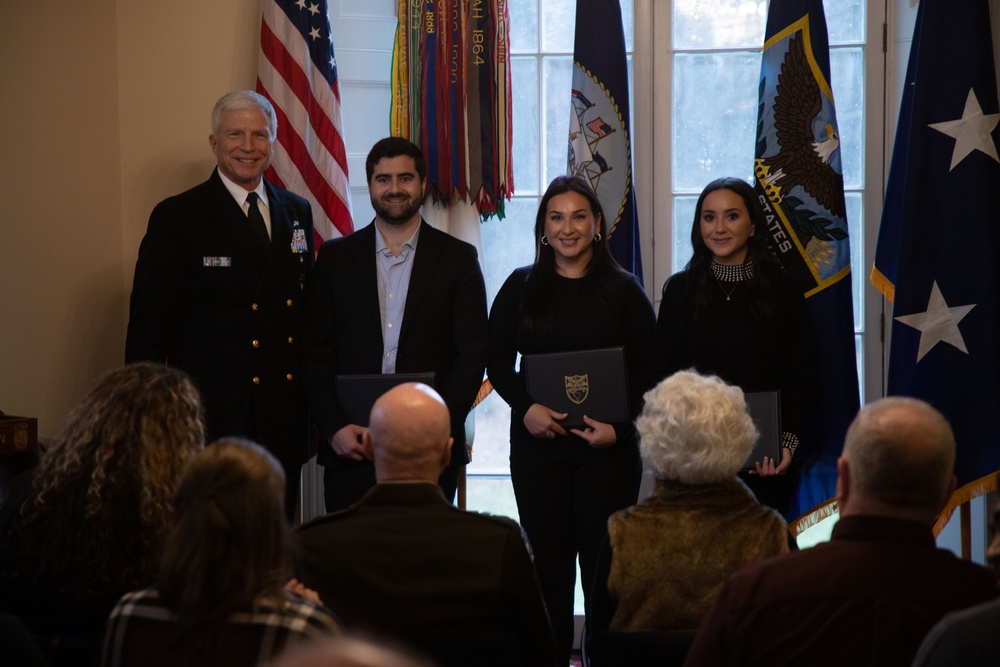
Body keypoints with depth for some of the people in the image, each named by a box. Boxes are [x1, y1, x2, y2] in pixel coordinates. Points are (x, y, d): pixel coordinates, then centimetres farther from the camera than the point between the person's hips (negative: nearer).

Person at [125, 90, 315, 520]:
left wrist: (311, 394, 9)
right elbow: (148, 328, -4)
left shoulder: (297, 213, 14)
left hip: (284, 419, 5)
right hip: (210, 421, -5)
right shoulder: (178, 218, -3)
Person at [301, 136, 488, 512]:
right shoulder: (336, 257, 10)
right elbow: (316, 352, 6)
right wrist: (334, 428, -6)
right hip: (349, 448, 1)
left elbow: (472, 354, 2)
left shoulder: (457, 259, 6)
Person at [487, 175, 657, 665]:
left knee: (603, 556, -2)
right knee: (549, 556, 4)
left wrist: (620, 427, -12)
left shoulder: (622, 290, 3)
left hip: (608, 444, -2)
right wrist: (525, 408, -11)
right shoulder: (520, 288, 8)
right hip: (537, 440, 2)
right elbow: (498, 362, 7)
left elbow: (647, 372, 1)